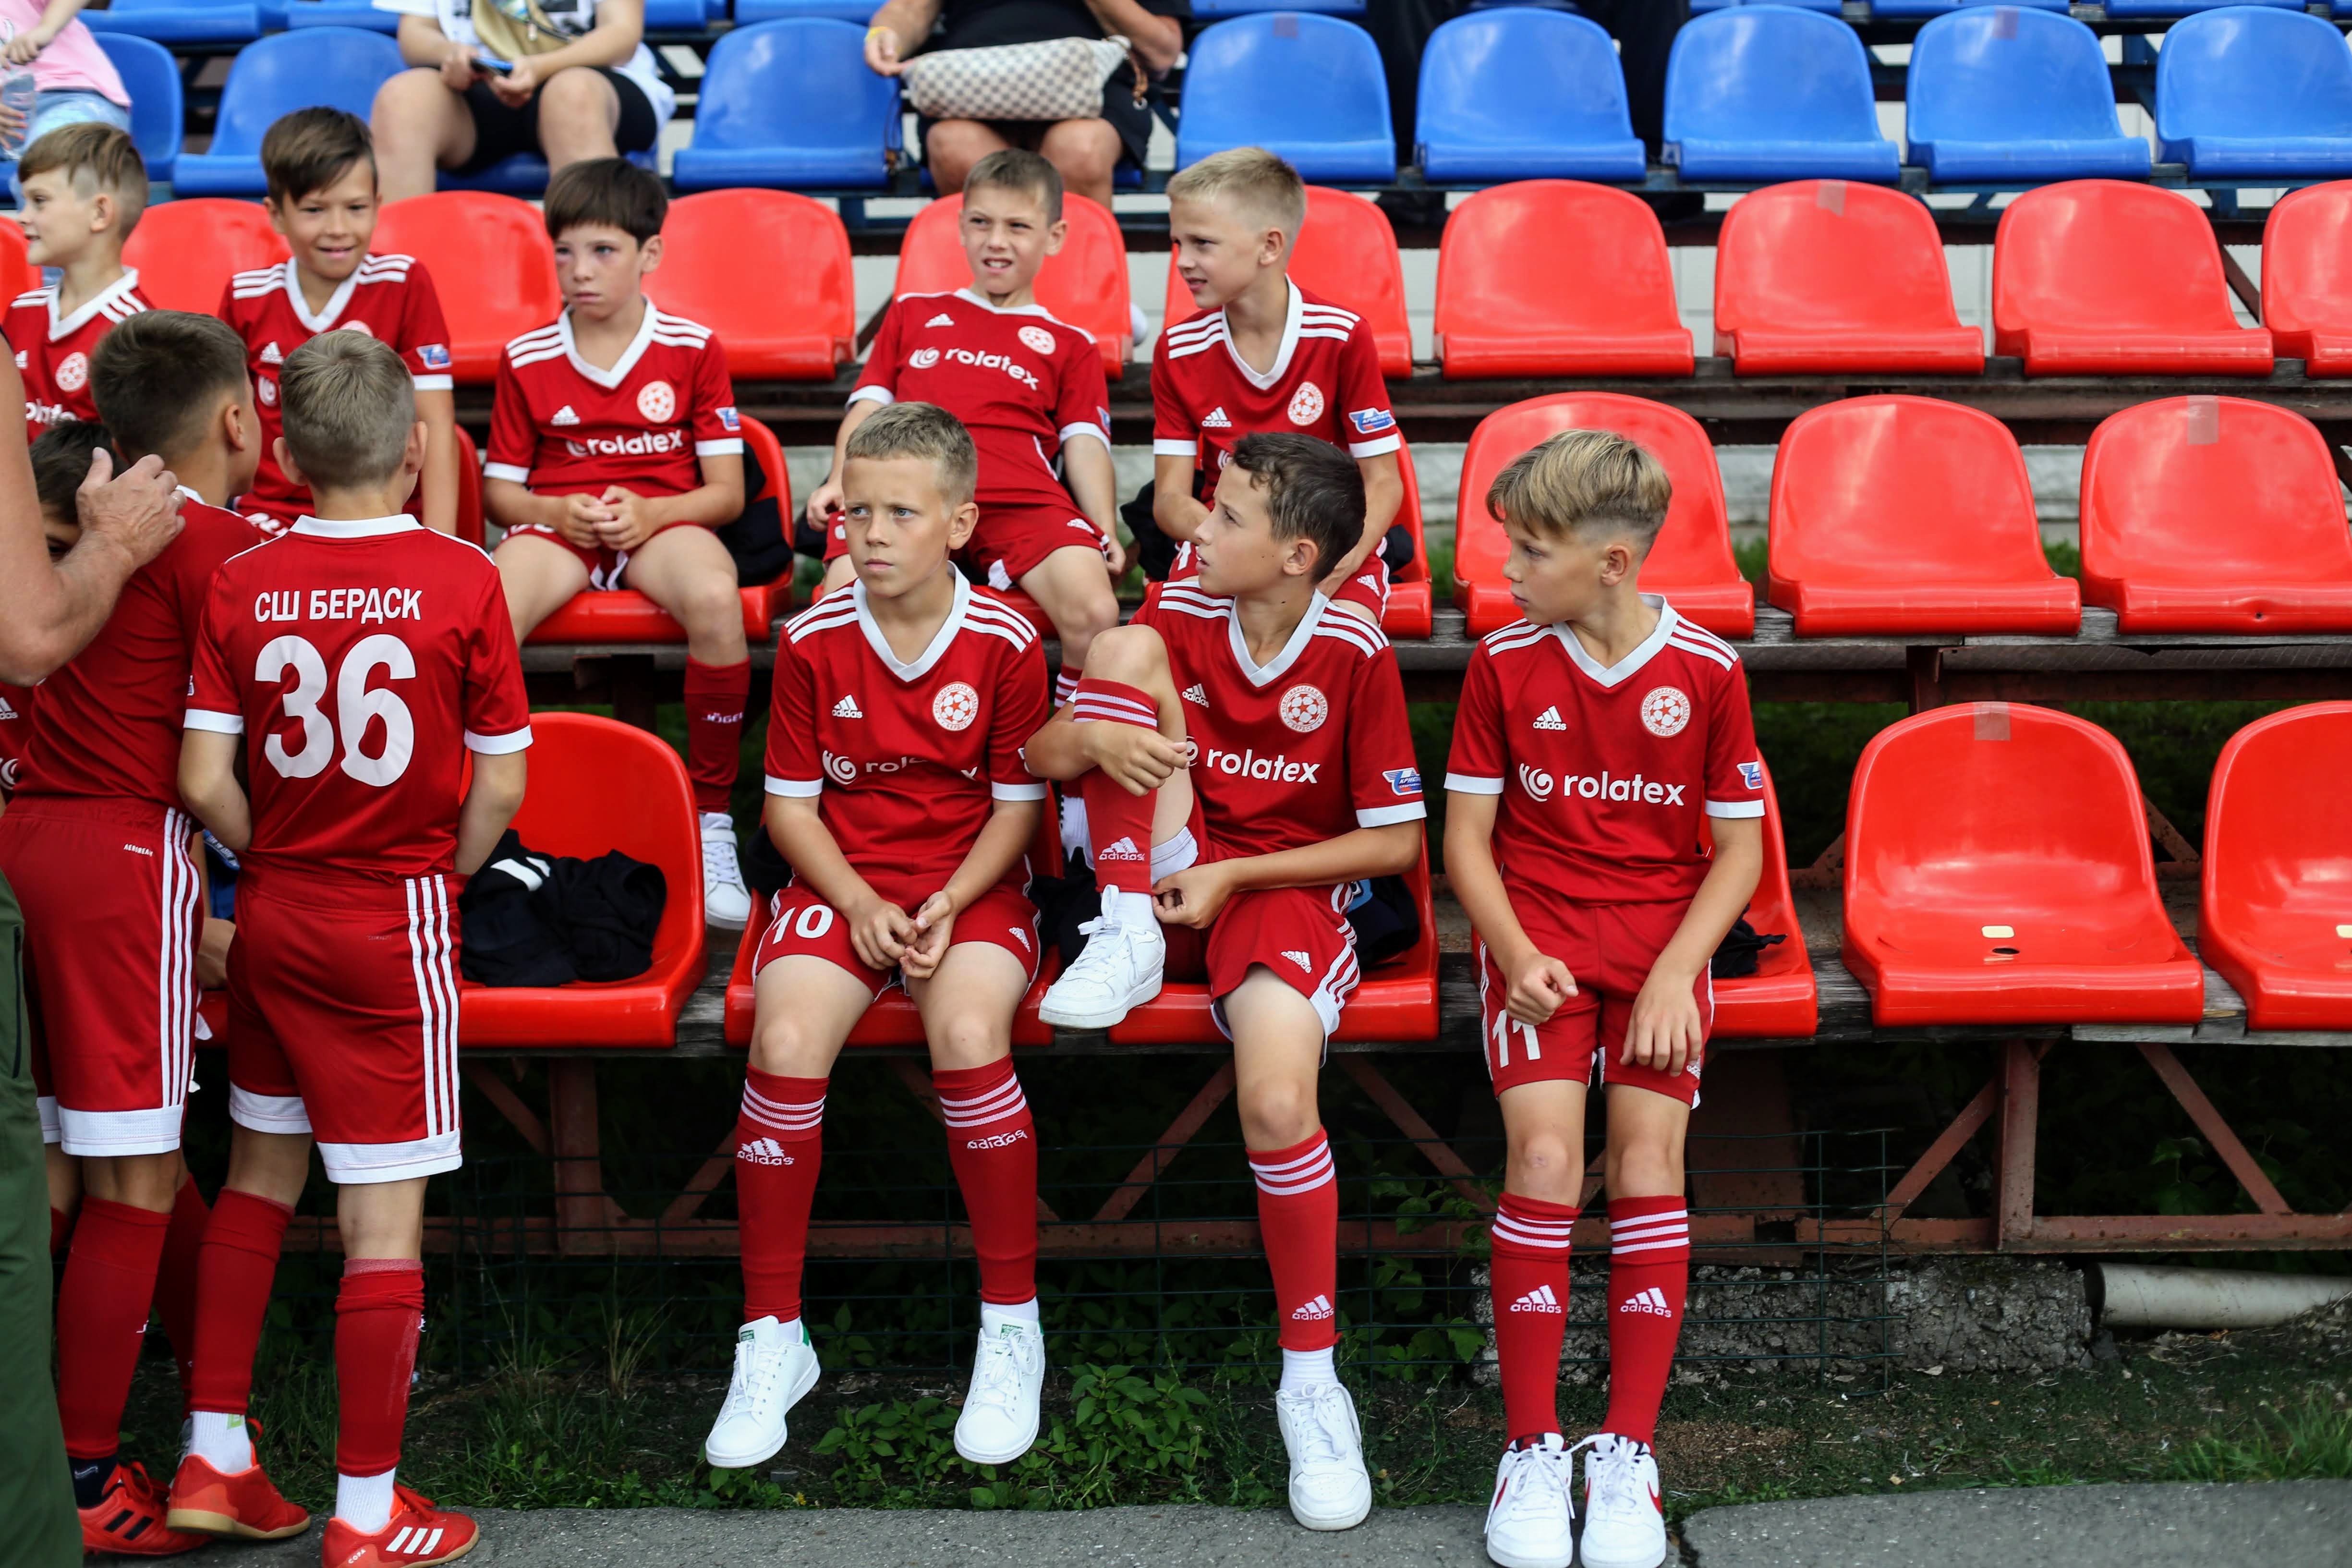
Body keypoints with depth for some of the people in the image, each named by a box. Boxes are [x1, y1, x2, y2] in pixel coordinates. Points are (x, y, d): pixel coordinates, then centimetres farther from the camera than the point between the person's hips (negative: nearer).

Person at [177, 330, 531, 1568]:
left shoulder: (242, 585, -3)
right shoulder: (460, 579, -11)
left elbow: (205, 780, -5)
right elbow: (500, 783, -8)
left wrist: (271, 862, 12)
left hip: (272, 912, 4)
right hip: (397, 920, -4)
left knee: (260, 1173, 20)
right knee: (384, 1213, 1)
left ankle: (216, 1460, 25)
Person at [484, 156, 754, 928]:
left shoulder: (693, 350, 4)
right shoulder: (527, 359, 7)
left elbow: (726, 491, 3)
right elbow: (500, 489, 11)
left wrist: (651, 513, -15)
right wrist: (557, 511, -10)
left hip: (662, 521, -1)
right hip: (556, 524, 1)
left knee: (715, 597, -38)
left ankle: (712, 819, -23)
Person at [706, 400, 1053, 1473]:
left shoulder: (1004, 642, -6)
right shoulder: (814, 641, -1)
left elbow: (1018, 803, 0)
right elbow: (790, 800, 4)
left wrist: (951, 905, -14)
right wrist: (860, 903, -11)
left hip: (971, 885, -2)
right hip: (843, 883, 2)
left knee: (968, 1036, -32)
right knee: (786, 1042, -27)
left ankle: (1012, 1326, -14)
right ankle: (772, 1339, -12)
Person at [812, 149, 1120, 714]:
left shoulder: (1068, 345, 29)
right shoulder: (912, 314, 34)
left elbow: (1085, 445, 16)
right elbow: (869, 406, 26)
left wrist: (1105, 530, -2)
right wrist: (840, 481, 6)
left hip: (1019, 498, 0)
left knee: (1094, 614, -30)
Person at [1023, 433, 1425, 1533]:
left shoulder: (1354, 655, -9)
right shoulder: (1178, 618, 0)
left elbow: (1397, 841, -8)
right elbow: (1040, 757, 2)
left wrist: (1234, 877, -13)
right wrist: (1099, 739, -24)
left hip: (1290, 888, -3)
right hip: (1171, 880, 3)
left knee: (1278, 1098, -32)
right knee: (1122, 647, -17)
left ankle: (1310, 1375, -14)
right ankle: (1133, 933, -18)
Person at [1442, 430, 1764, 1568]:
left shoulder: (1705, 670, -2)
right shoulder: (1504, 664, 1)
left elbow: (1739, 848, 2)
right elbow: (1467, 836, 4)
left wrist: (1674, 973, -11)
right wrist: (1516, 952, -11)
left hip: (1662, 939, 0)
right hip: (1535, 937, 0)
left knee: (1647, 1151, -18)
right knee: (1545, 1151, -20)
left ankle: (1627, 1455, -8)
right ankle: (1532, 1451, -10)